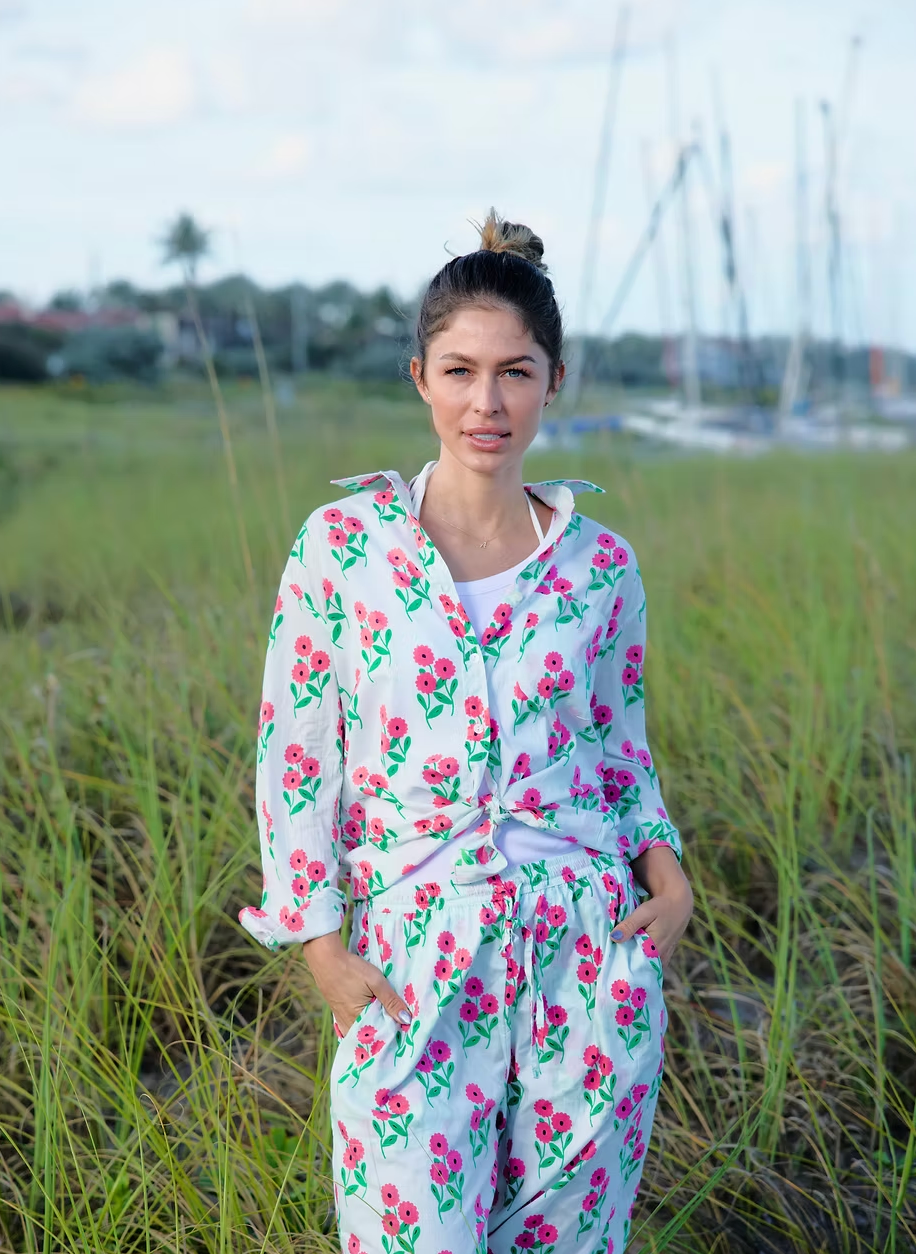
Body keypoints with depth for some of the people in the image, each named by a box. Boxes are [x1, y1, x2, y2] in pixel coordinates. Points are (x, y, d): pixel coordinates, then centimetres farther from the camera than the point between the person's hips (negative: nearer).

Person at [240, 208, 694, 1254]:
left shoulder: (599, 565, 3)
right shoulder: (343, 542, -4)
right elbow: (294, 751, -2)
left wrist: (665, 869, -2)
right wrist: (320, 940, -5)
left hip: (590, 951, 2)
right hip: (414, 954, -2)